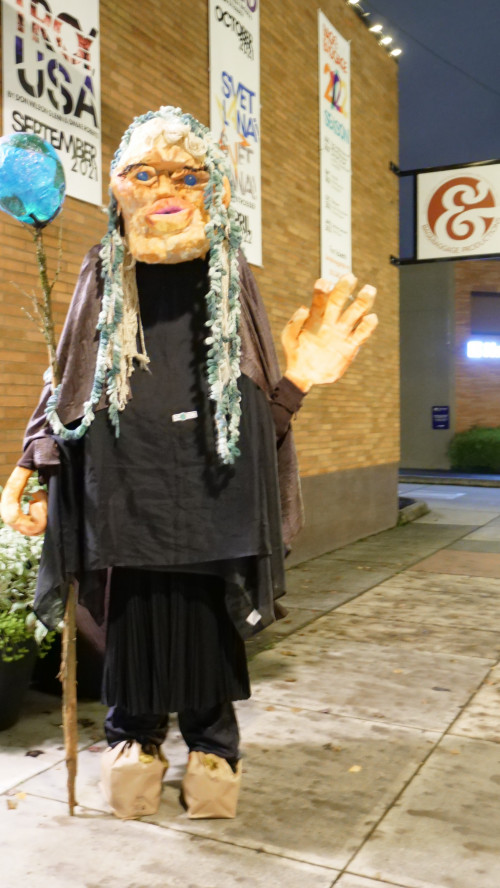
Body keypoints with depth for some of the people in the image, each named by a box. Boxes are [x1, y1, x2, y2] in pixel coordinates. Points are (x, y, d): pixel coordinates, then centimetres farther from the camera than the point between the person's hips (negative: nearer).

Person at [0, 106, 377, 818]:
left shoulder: (230, 279, 4)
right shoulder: (104, 278, 3)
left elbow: (261, 408, 5)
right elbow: (67, 385, 9)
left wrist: (297, 379, -15)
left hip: (212, 488, 0)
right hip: (124, 487, 0)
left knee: (208, 618, 8)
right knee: (131, 616, 8)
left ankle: (212, 741, 31)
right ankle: (133, 733, 32)